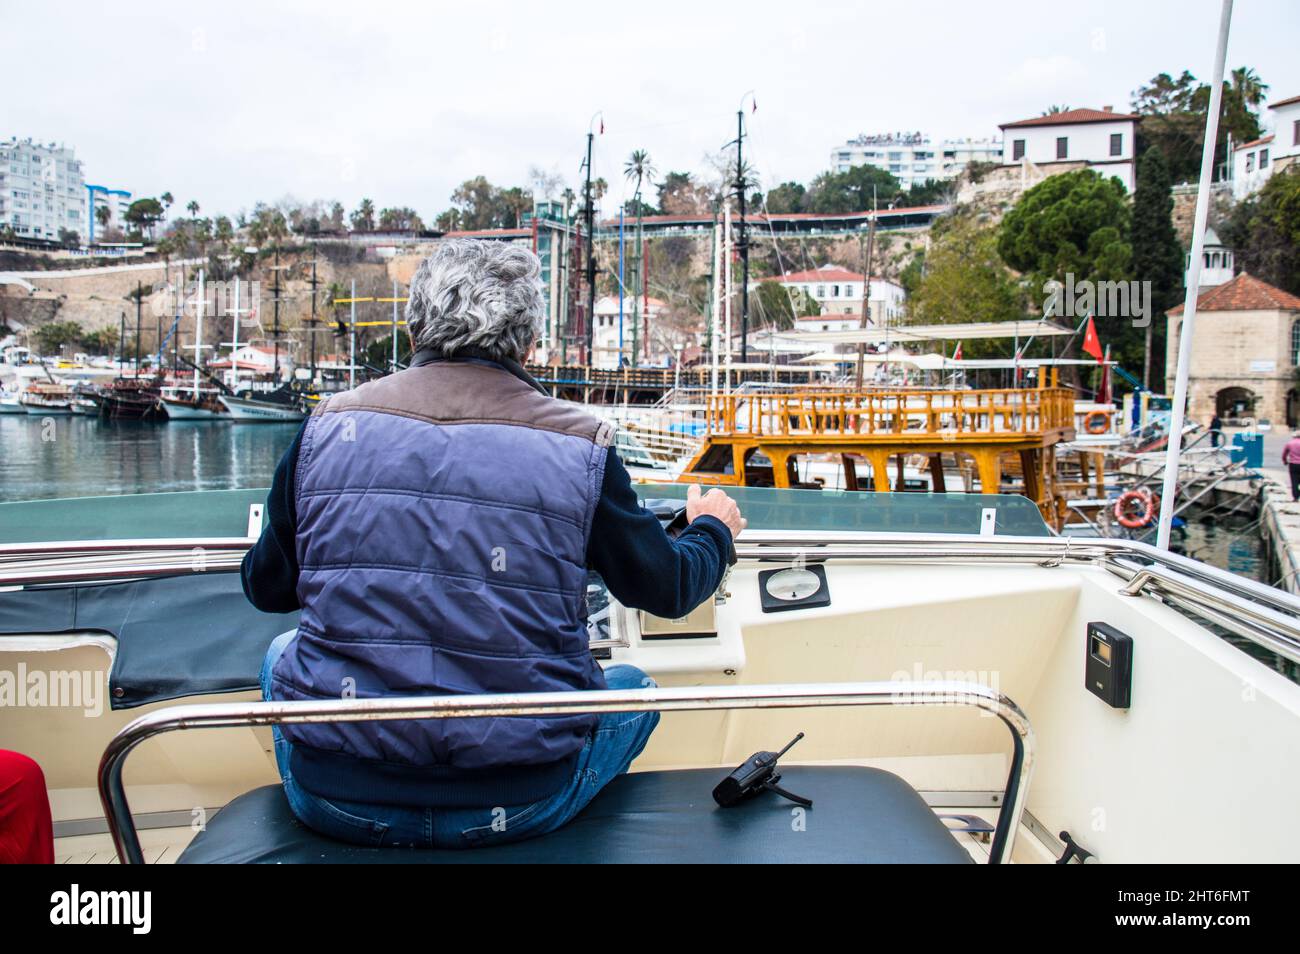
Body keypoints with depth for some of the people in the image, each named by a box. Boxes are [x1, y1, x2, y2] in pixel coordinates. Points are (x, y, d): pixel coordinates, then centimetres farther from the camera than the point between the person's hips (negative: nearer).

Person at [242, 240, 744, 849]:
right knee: (634, 684, 28)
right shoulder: (579, 443, -7)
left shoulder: (328, 426, -2)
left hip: (333, 800, 2)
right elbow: (668, 590, 5)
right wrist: (713, 529, 27)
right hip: (520, 807, -1)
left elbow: (265, 590, 10)